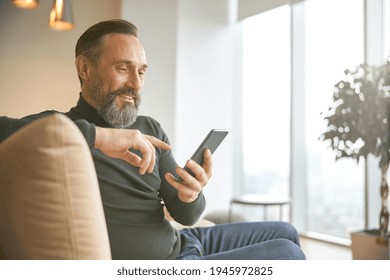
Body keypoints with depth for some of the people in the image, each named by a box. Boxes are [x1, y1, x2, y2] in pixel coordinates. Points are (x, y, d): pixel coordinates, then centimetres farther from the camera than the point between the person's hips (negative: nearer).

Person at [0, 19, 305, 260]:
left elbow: (184, 216, 2)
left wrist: (190, 196, -22)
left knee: (284, 233, 17)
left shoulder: (151, 130, 3)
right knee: (287, 253, -11)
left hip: (181, 242, 7)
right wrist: (97, 135, -38)